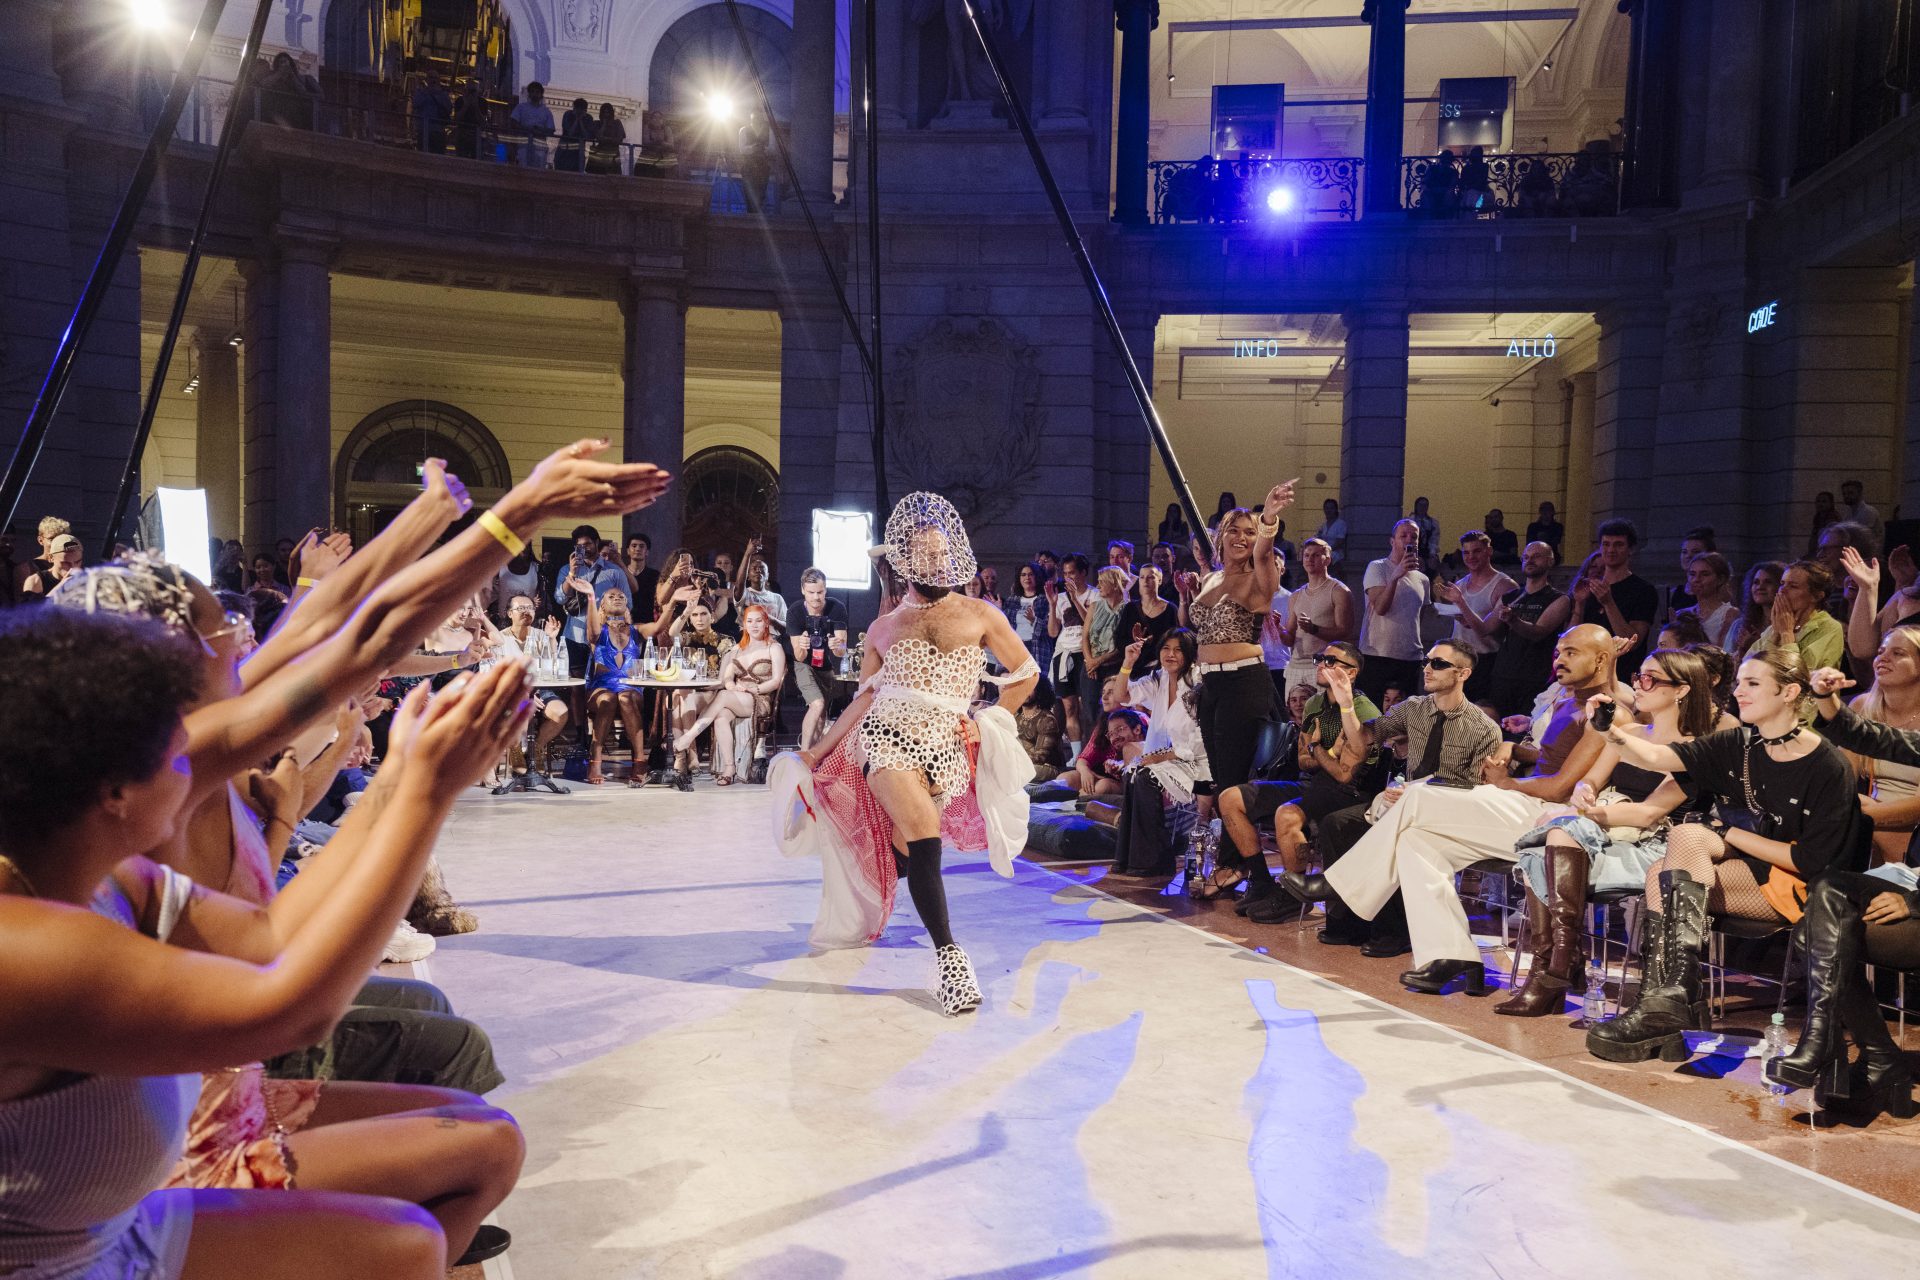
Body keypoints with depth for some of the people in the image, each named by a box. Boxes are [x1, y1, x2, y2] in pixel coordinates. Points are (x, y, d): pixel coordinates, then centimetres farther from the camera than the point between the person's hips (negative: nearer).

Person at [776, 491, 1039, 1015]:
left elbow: (1025, 675, 15)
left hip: (946, 748, 1)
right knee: (924, 828, -25)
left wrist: (987, 721, 5)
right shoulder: (883, 627, 14)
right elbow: (864, 700, 15)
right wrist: (817, 752, 11)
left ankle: (860, 914, 29)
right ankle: (947, 952, -21)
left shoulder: (980, 615, 10)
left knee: (903, 849, -3)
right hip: (885, 736, -1)